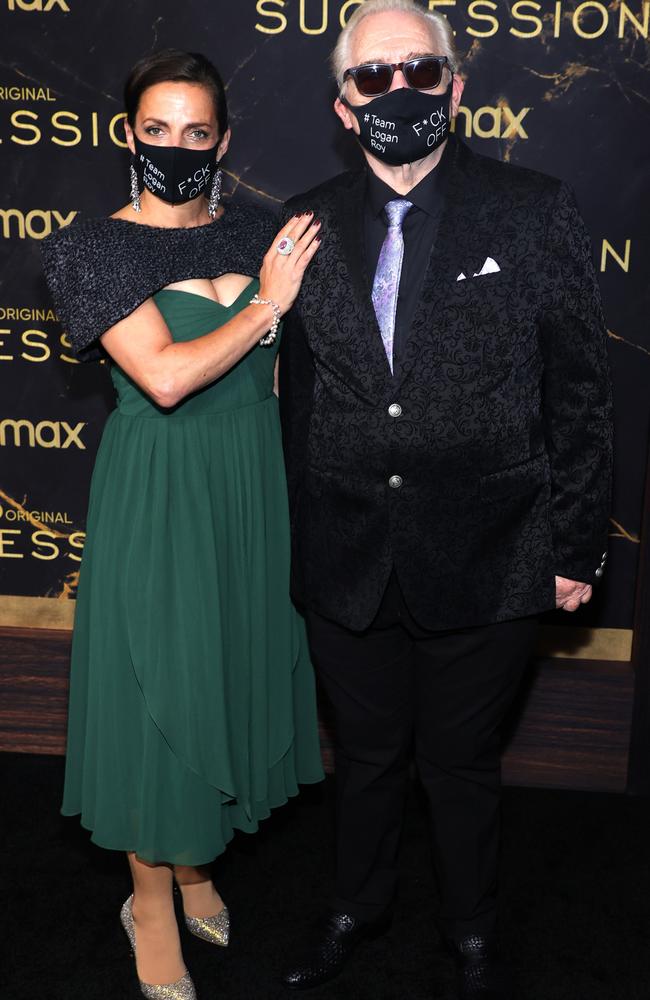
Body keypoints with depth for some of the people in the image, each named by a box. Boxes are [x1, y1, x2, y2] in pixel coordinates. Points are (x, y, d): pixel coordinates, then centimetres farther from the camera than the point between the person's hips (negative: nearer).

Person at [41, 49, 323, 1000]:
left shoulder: (260, 234, 3)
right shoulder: (97, 246, -9)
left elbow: (301, 360, 12)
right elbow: (164, 377, -21)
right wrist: (265, 304, -16)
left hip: (252, 486, 5)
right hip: (159, 494, -4)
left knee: (235, 664, 15)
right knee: (157, 680, 5)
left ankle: (198, 860, 39)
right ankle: (152, 899, 27)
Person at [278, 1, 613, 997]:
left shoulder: (533, 209, -5)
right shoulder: (311, 222, 3)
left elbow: (579, 389, -3)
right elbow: (297, 394, 7)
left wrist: (577, 545, -4)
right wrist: (294, 538, 7)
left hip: (484, 564, -2)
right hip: (346, 563, 2)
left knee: (462, 762, 15)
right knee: (365, 753, 20)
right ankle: (357, 905, 47)